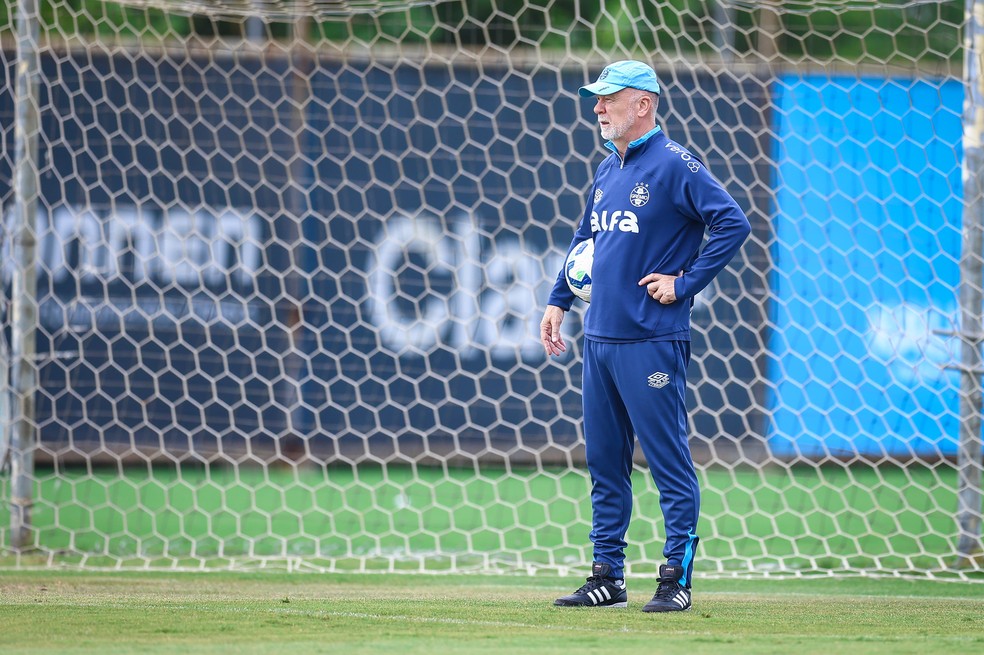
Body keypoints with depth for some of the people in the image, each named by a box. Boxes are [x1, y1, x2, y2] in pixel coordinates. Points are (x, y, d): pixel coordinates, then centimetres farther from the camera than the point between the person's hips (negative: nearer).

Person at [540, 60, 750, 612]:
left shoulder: (675, 166, -9)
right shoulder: (607, 172, 16)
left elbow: (733, 224, -16)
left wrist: (684, 284, -15)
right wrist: (558, 302, 19)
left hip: (651, 340, -9)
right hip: (600, 339, 9)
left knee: (669, 461, -5)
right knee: (604, 463, 11)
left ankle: (678, 580, -2)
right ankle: (608, 577, 17)